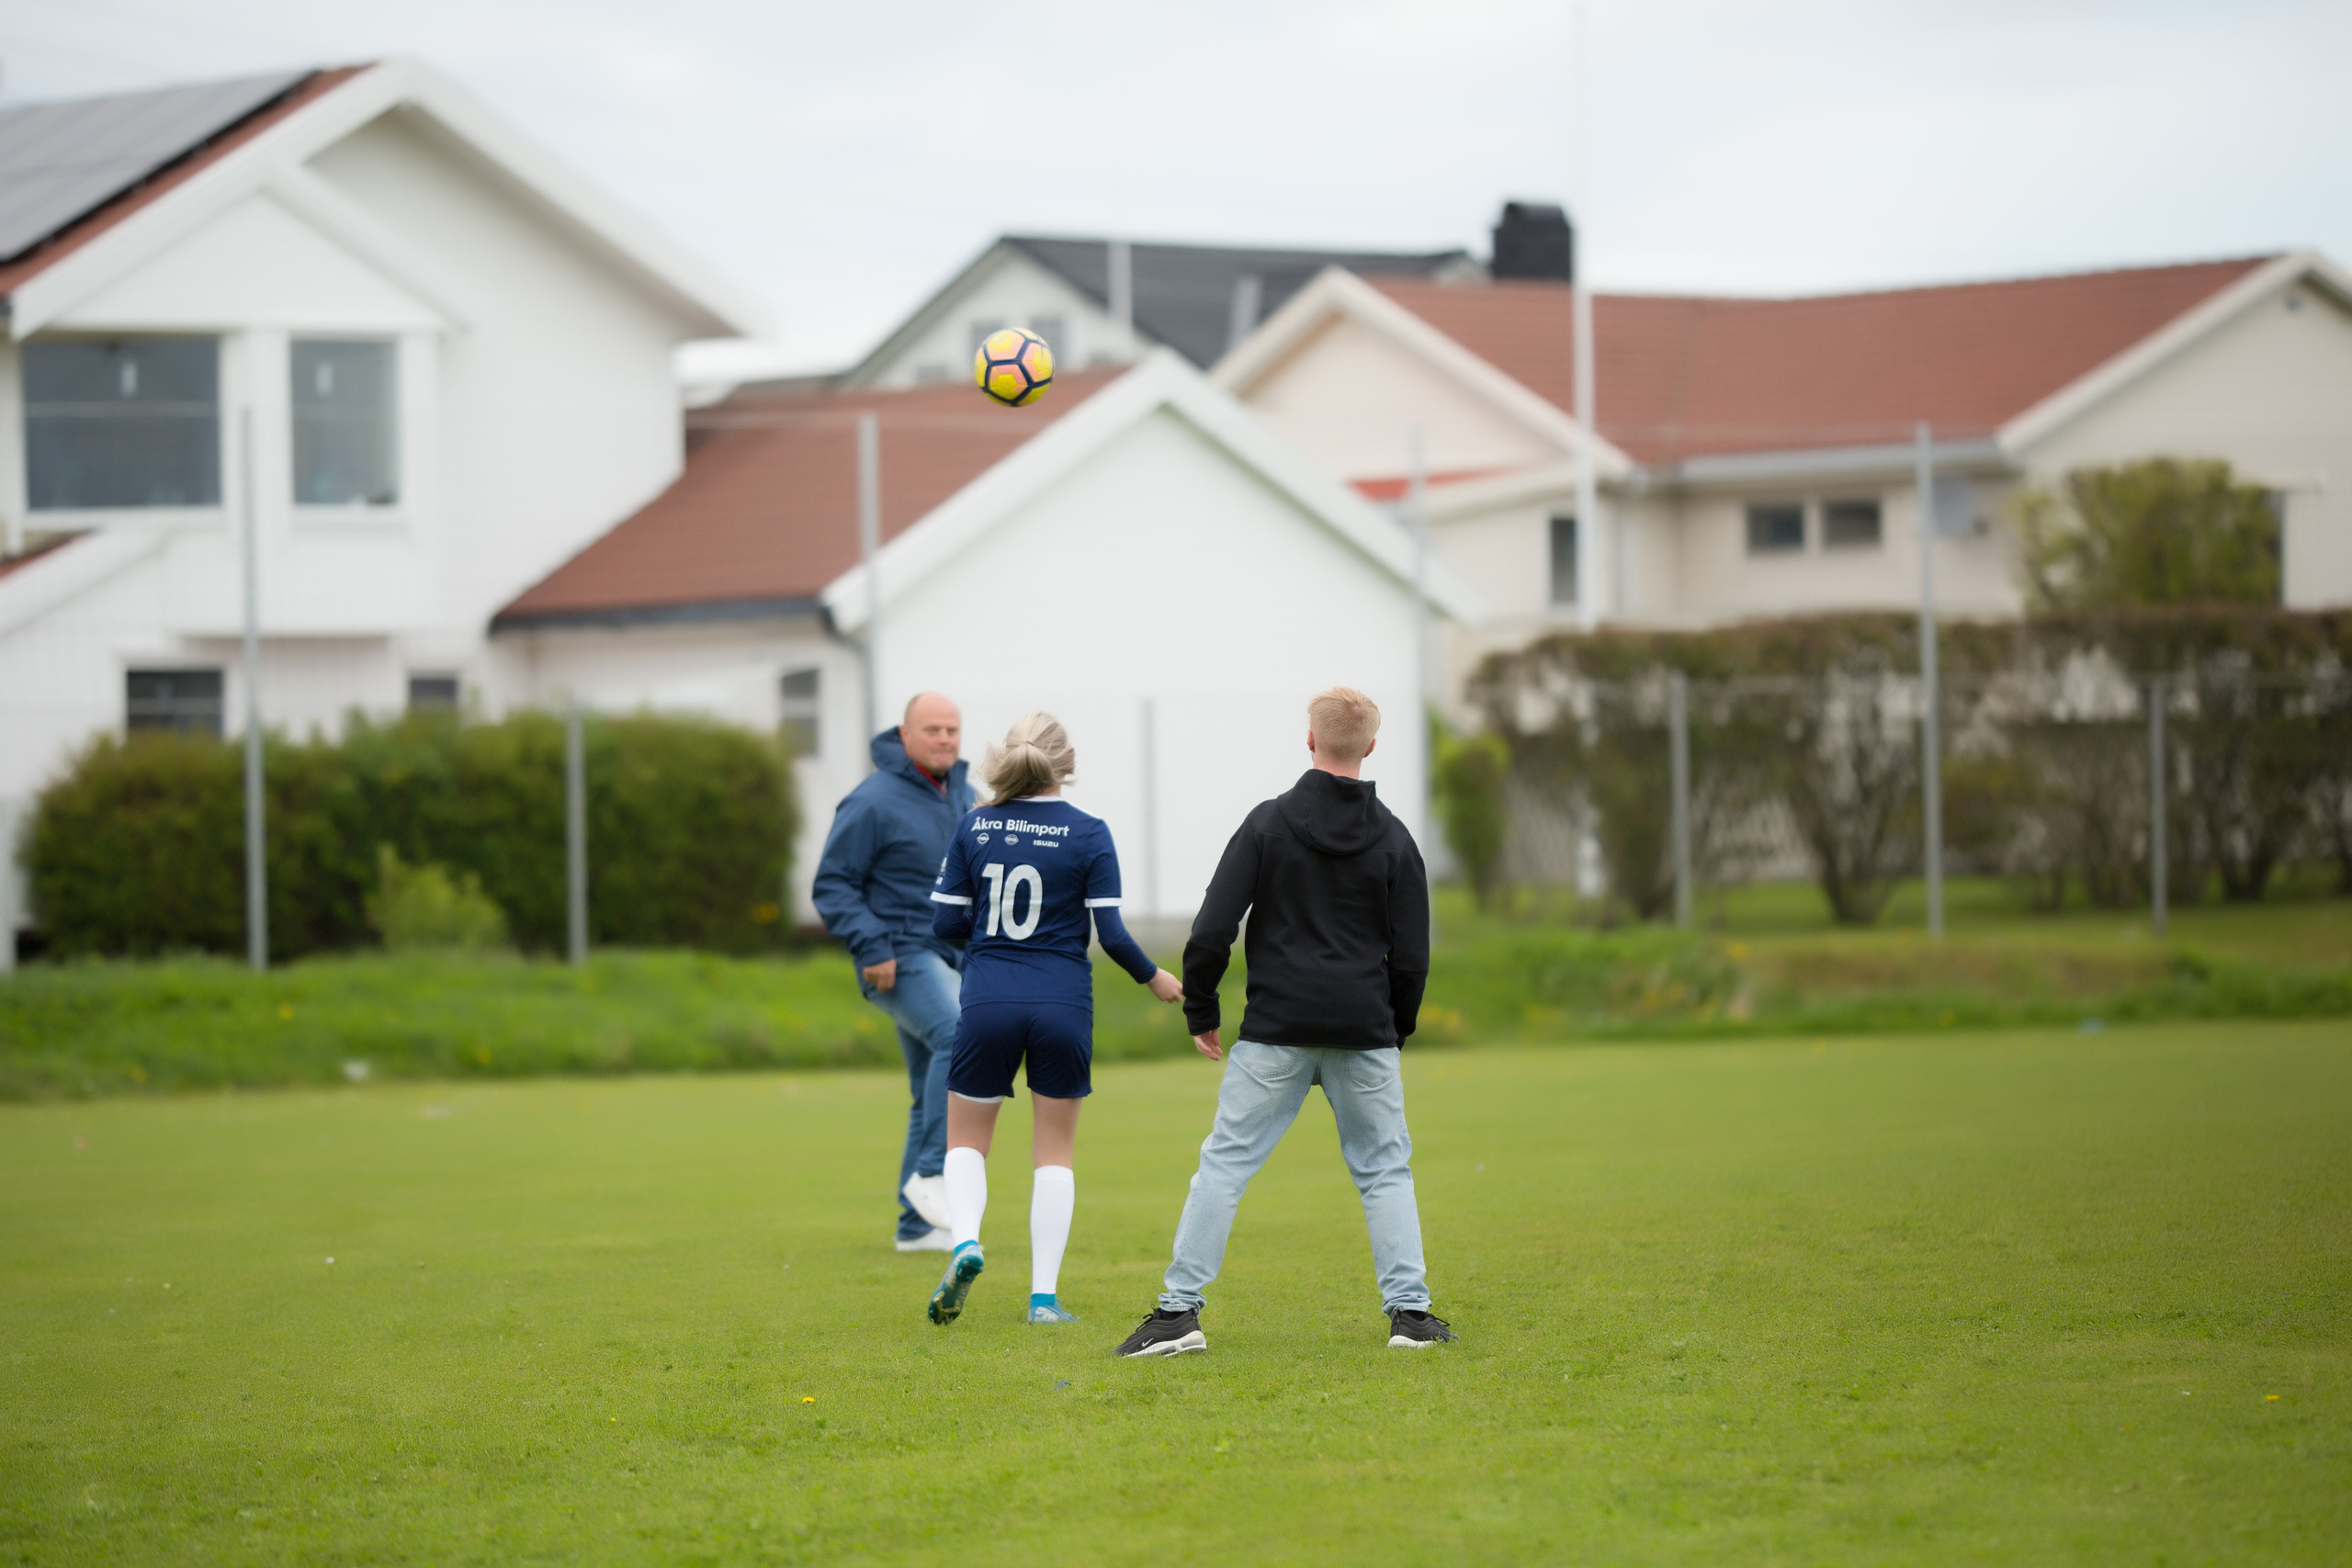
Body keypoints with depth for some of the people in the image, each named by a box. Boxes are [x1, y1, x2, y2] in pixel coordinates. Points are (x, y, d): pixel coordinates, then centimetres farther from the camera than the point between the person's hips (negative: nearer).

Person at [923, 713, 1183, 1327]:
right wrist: (1153, 977, 10)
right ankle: (1044, 1295, 4)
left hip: (988, 1001, 1)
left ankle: (964, 1241, -14)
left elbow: (946, 923, 2)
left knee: (966, 1139, 14)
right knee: (1055, 1151, 10)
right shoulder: (1088, 834, -5)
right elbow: (1112, 934, -7)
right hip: (1063, 1003, -1)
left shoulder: (974, 827, 1)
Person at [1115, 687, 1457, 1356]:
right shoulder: (1393, 839, 2)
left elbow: (1212, 931, -5)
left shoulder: (1268, 823, -2)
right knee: (1385, 1170, 11)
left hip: (1277, 1031, -1)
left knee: (1225, 1163, 2)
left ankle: (1179, 1310, -2)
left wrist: (1201, 1011, 7)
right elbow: (1411, 956, 3)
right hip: (1364, 1033, 1)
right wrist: (1398, 1029, 18)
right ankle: (1409, 1312, 4)